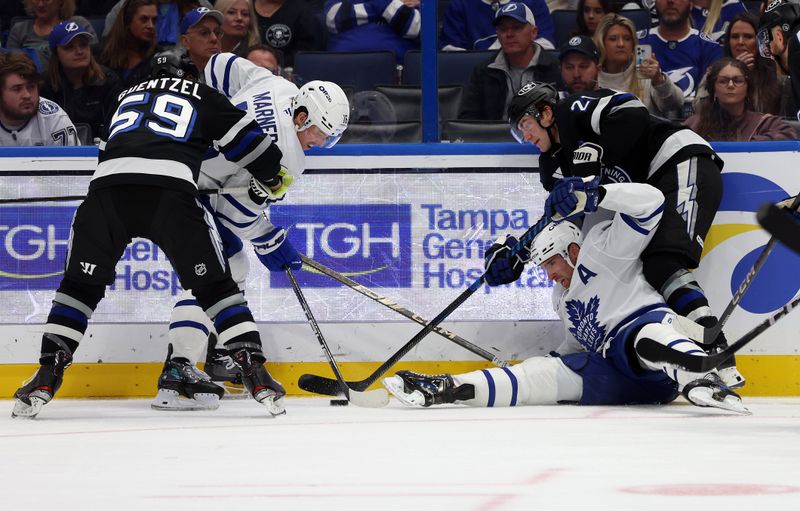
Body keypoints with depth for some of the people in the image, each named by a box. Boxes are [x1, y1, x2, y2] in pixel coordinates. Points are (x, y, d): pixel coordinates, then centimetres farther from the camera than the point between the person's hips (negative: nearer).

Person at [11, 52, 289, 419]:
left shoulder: (128, 96, 37)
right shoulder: (203, 96, 27)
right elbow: (244, 137, 21)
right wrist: (270, 175, 37)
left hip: (108, 183, 2)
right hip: (170, 191, -2)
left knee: (81, 285, 16)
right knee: (214, 285, 11)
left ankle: (48, 376, 4)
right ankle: (254, 370, 2)